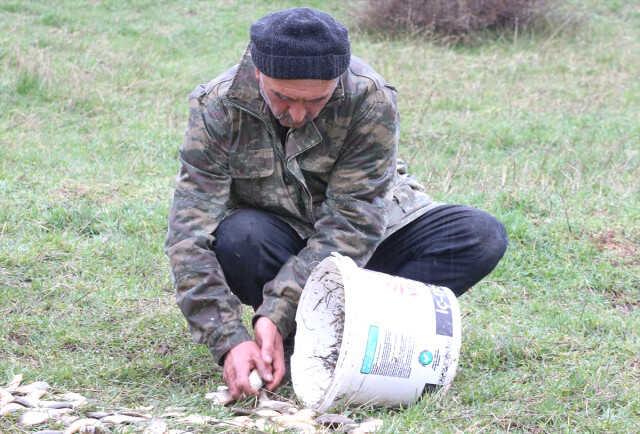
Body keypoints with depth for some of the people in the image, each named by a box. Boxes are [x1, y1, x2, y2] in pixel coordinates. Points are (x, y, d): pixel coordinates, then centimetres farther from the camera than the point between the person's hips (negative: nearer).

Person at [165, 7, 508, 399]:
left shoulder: (371, 98, -24)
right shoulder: (217, 106, -21)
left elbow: (351, 224, -26)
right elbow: (192, 235, -26)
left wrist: (277, 315, -36)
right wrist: (230, 341, -38)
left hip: (363, 243, 1)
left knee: (482, 236, -23)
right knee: (235, 239, -36)